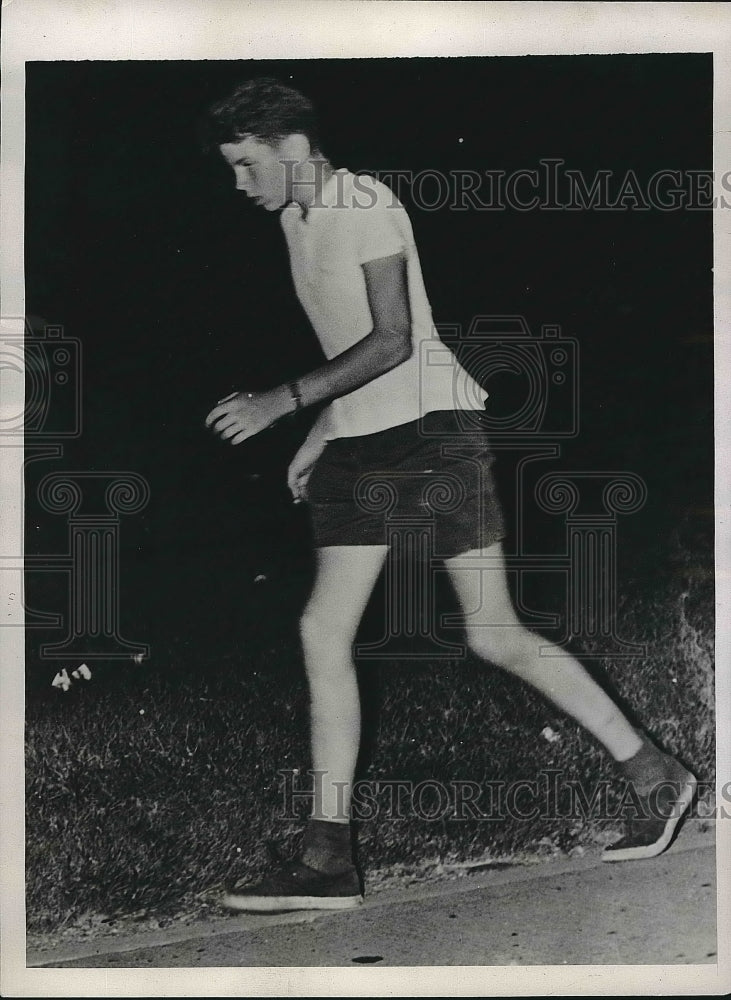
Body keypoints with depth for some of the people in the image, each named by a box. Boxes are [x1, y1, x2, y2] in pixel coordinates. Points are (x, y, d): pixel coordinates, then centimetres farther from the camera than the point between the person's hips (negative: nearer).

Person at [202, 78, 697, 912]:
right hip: (360, 445, 8)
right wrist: (317, 438, 22)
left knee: (494, 637, -7)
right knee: (322, 630, -4)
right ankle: (327, 860, -2)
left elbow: (393, 342, -18)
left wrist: (281, 402, -21)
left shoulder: (365, 204, -9)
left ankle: (654, 775, 10)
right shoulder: (295, 218, 18)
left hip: (430, 430, -8)